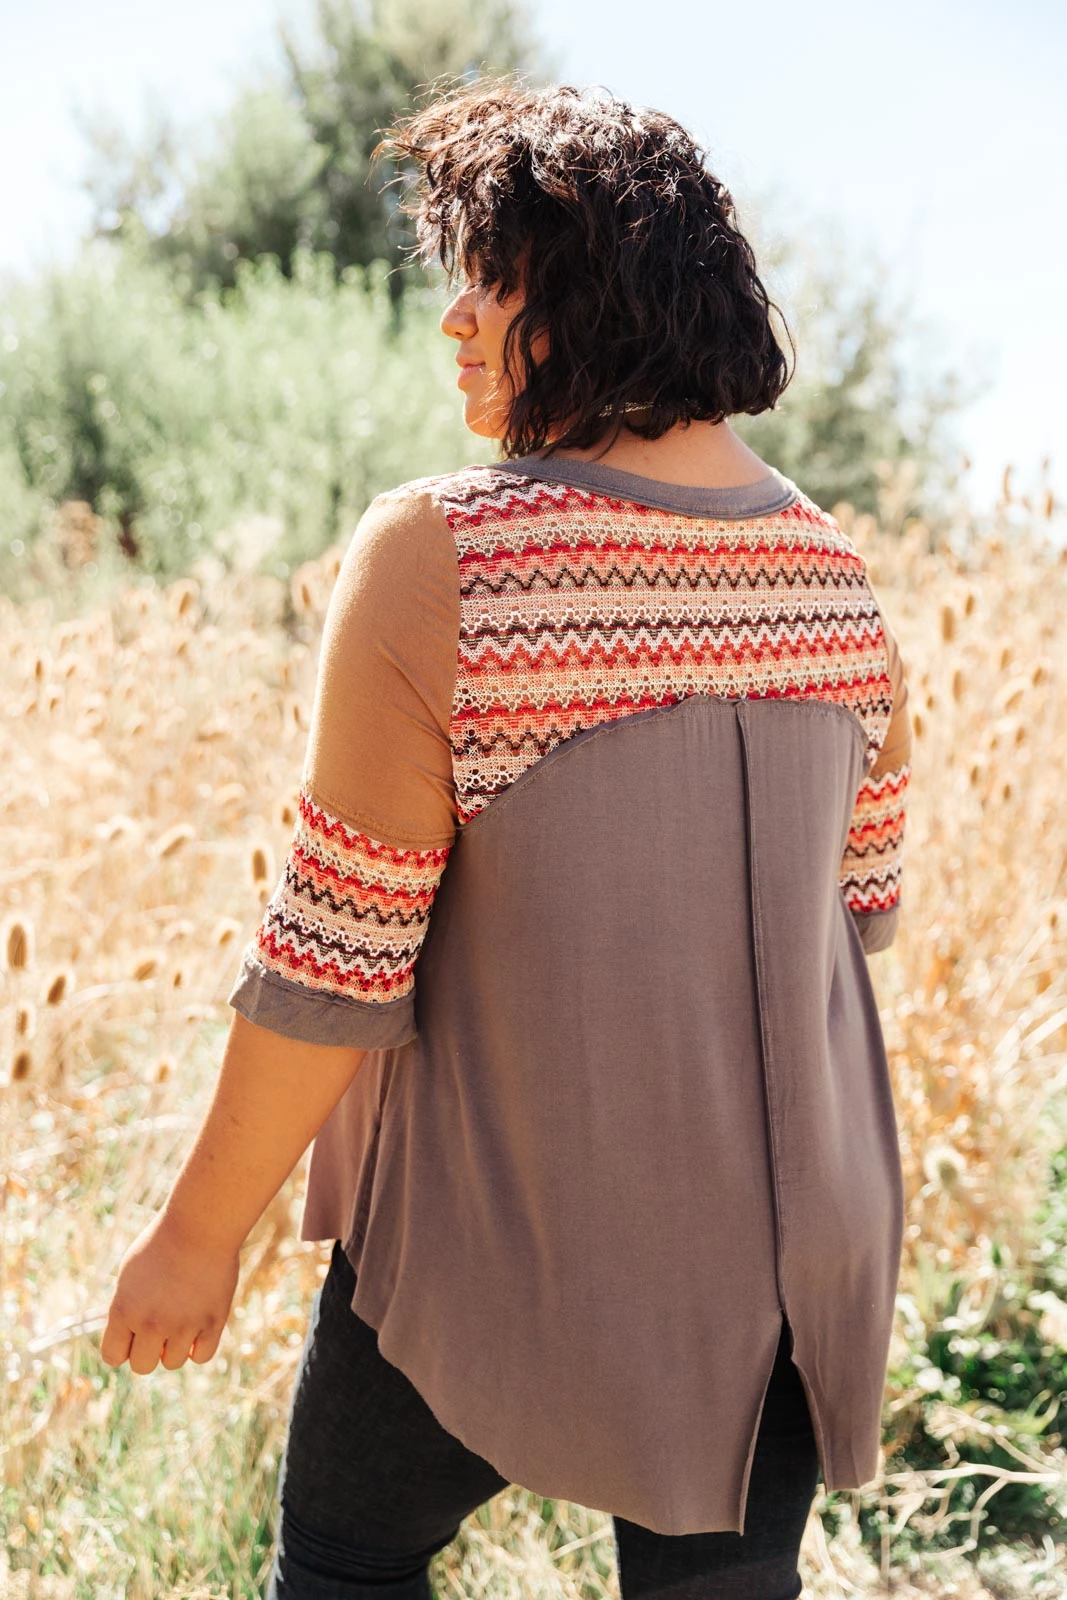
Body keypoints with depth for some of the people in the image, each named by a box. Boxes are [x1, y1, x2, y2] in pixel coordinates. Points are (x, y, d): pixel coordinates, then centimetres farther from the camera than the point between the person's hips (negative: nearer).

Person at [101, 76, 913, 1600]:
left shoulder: (439, 557, -20)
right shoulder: (836, 572, -3)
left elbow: (334, 967, -18)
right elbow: (862, 908, 7)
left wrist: (198, 1233, -6)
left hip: (506, 1240, -4)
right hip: (797, 1236, 5)